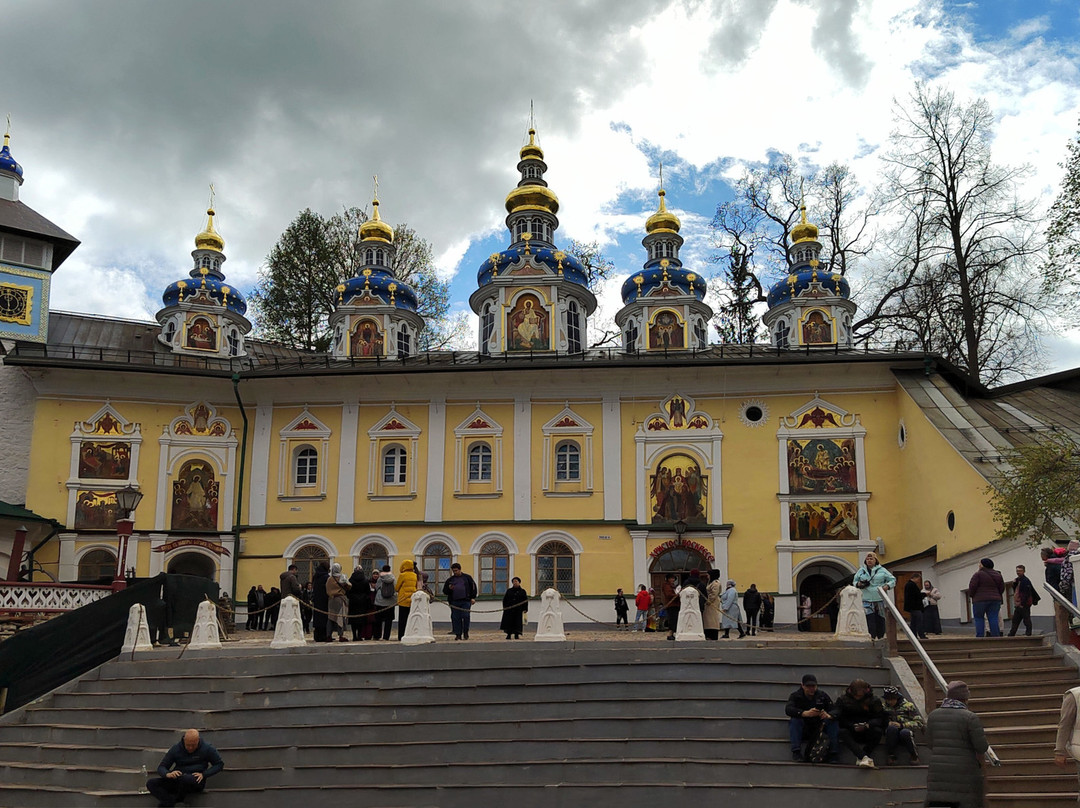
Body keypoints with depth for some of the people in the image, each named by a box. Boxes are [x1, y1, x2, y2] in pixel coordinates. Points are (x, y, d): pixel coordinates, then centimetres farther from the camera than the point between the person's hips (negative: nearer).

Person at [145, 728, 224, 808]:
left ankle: (178, 801, -11)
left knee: (184, 778, -39)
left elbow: (219, 764, 5)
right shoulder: (176, 749, 2)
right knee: (151, 783, -18)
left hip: (196, 781, -3)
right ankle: (171, 801, -32)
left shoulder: (207, 749, -3)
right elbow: (161, 767, 4)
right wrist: (168, 774, -21)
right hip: (177, 780, 3)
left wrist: (203, 774, -11)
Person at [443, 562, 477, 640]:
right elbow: (444, 591, 15)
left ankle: (466, 633, 9)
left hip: (466, 601, -2)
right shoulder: (450, 580, 15)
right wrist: (449, 588, -6)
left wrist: (473, 597, 2)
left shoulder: (467, 577, 11)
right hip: (454, 603, 2)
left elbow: (473, 587, 11)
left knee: (466, 616, -7)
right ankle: (458, 634, 7)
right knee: (455, 618, -1)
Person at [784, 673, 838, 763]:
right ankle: (796, 751, -32)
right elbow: (788, 709, -24)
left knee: (833, 721, -22)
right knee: (795, 720, -30)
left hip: (818, 728, 2)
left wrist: (829, 715, -35)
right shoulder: (795, 696, -3)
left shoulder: (822, 695, 4)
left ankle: (833, 754, -24)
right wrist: (805, 713, -43)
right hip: (802, 731, -2)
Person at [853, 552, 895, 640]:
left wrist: (887, 586, -9)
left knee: (880, 622, 4)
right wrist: (858, 584, -3)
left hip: (880, 600, 0)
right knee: (870, 621, -10)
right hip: (867, 601, 0)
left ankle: (880, 639, 16)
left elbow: (893, 580, 10)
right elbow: (854, 581, 20)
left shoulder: (882, 570, 7)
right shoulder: (861, 571, 12)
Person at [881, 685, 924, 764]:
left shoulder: (908, 706, 5)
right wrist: (887, 723, -14)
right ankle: (891, 755, -20)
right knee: (892, 728, -35)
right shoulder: (883, 707, 13)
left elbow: (920, 723, -2)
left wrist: (902, 725, -13)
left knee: (904, 732, -37)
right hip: (891, 733, 1)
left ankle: (914, 755, -11)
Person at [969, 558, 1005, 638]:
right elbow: (1002, 588, 14)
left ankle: (980, 637, -7)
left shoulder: (978, 574, -8)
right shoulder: (998, 575, 11)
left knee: (979, 619, 0)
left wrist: (971, 595, 5)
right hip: (995, 600, 5)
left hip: (980, 600, -5)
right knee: (993, 619, 3)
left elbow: (972, 587, -11)